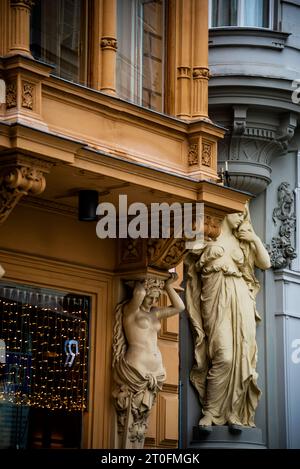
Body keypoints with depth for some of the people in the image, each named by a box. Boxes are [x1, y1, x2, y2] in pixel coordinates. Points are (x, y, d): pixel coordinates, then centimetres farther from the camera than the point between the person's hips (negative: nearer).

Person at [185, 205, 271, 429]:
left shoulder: (242, 242, 23)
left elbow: (265, 263, 17)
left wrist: (255, 238, 11)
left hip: (241, 302, 5)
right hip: (217, 301, -5)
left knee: (241, 356, -5)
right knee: (223, 356, -17)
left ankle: (233, 412, -1)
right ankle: (210, 412, -11)